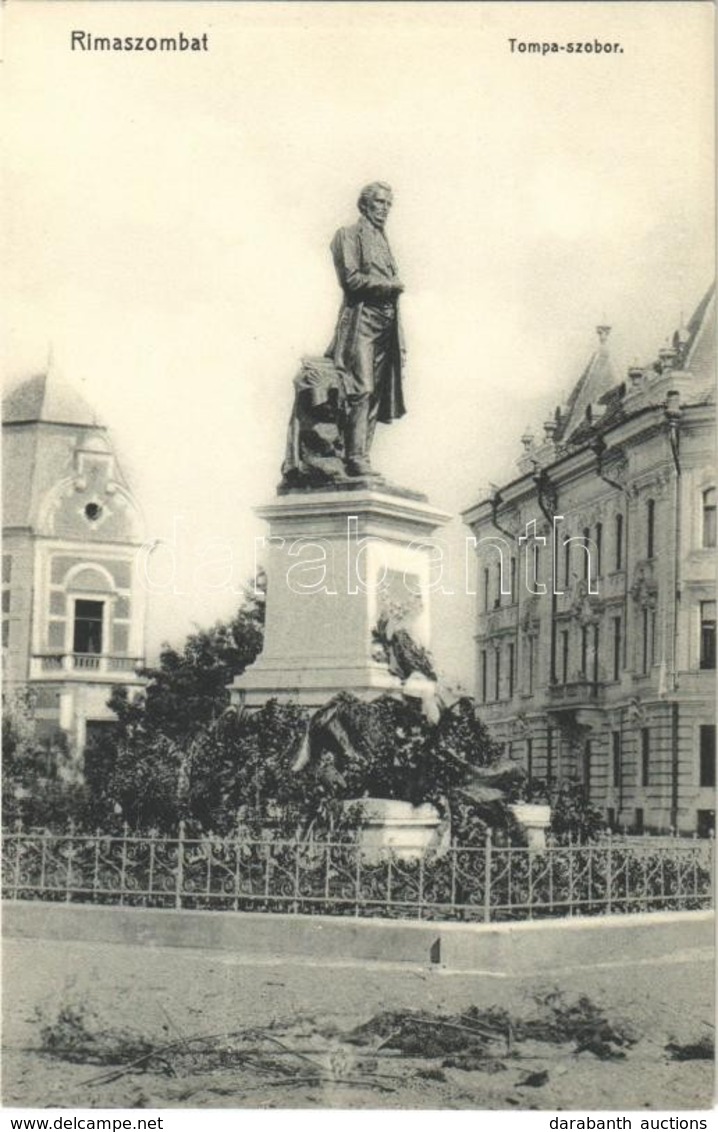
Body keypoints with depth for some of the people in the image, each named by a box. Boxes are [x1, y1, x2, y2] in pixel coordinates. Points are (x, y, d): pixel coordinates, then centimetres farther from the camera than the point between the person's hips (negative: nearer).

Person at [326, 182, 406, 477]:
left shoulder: (382, 241, 27)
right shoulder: (350, 235, 4)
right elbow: (351, 278, -8)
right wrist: (389, 285, -2)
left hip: (386, 322, 7)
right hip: (361, 317, -7)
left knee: (376, 394, 0)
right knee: (362, 389, -16)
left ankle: (361, 459, -1)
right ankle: (356, 458, -19)